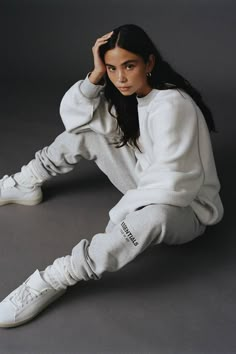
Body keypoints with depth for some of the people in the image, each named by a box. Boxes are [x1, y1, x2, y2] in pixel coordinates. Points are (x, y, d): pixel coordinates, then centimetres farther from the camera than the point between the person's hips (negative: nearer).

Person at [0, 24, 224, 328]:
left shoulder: (173, 105, -29)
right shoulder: (126, 94, -3)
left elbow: (173, 185, -33)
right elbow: (73, 117, -3)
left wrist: (122, 212, -24)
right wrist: (96, 75, -17)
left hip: (185, 206, -7)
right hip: (146, 186, 8)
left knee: (153, 216, -46)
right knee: (81, 135, 3)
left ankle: (52, 281, -41)